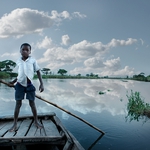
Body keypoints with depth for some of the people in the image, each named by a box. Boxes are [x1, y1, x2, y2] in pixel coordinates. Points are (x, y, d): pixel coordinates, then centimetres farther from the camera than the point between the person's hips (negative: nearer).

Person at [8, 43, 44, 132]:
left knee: (32, 103, 3)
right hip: (20, 84, 2)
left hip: (29, 84, -2)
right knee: (18, 103, 3)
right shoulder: (18, 62, 6)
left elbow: (38, 72, -2)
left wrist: (42, 83, -9)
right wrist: (13, 82, 16)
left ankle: (36, 121, 17)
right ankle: (15, 124, 12)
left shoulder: (33, 60, -2)